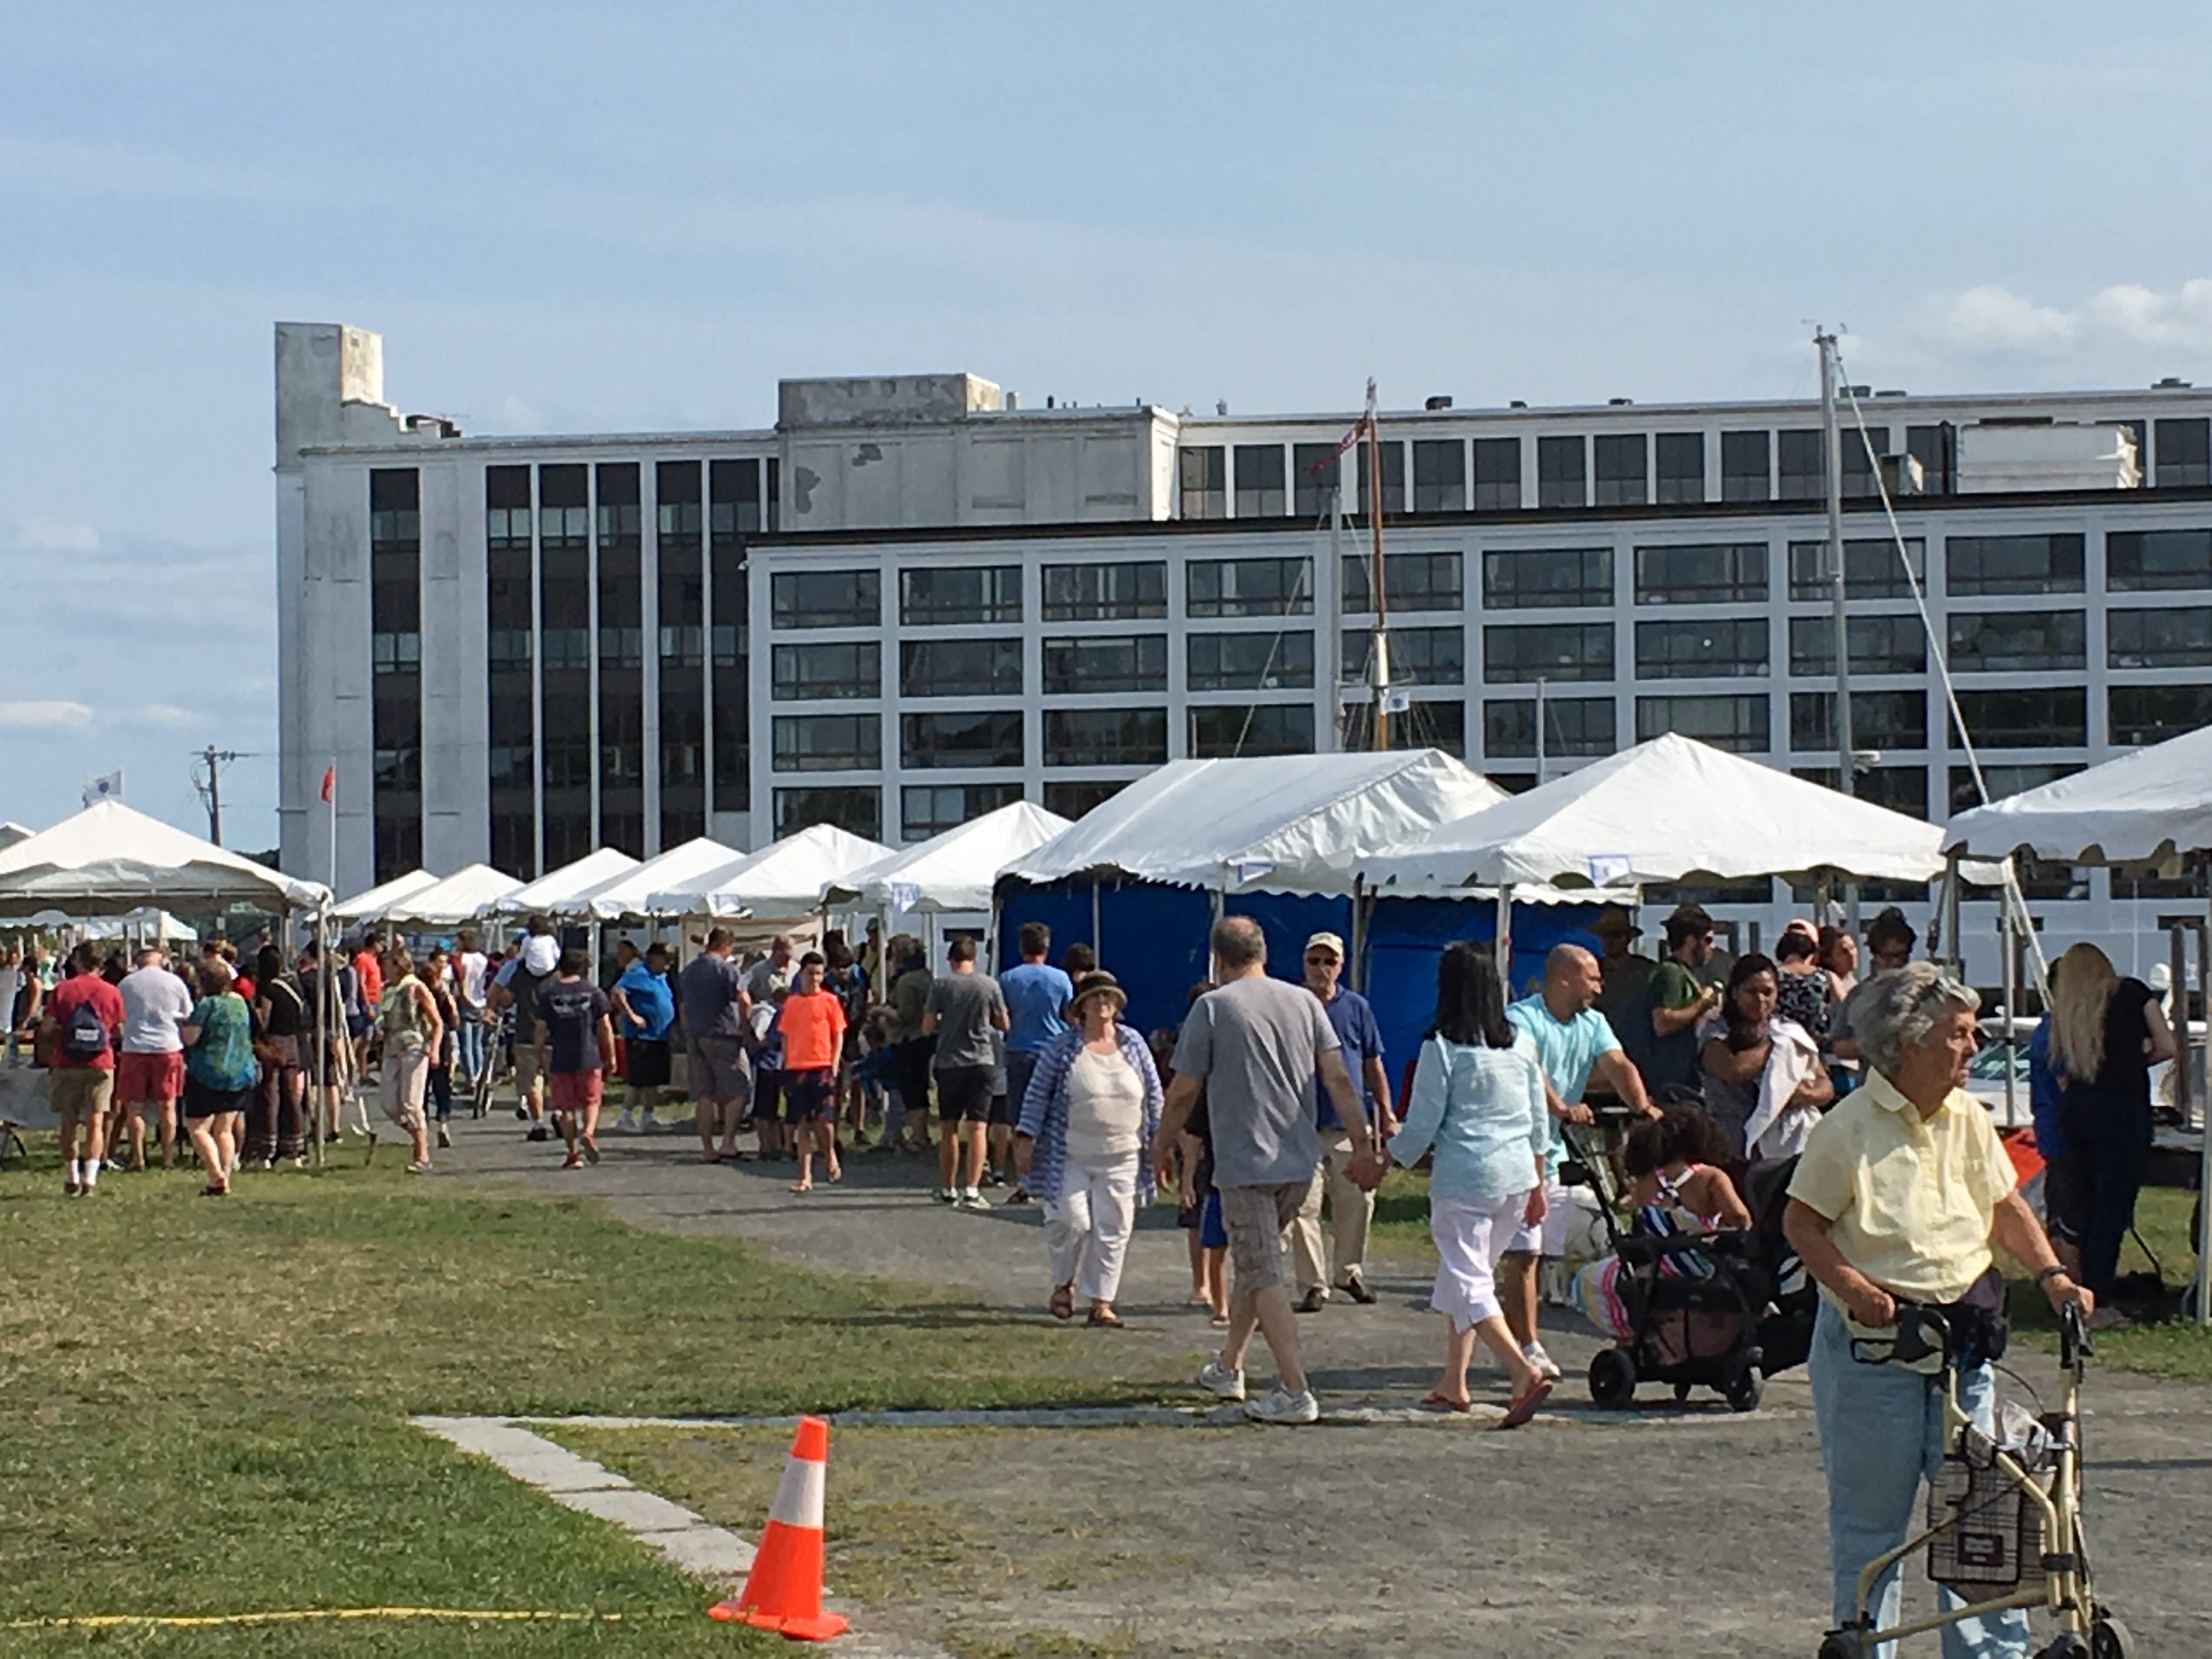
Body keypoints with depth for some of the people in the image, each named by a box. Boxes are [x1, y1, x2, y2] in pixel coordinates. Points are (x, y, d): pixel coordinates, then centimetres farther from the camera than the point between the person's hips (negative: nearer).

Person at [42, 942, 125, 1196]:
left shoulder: (61, 991, -3)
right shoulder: (112, 993, 0)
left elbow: (46, 1029, -4)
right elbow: (119, 1032, 6)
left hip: (67, 1065, 0)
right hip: (101, 1065, 0)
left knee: (69, 1123, 11)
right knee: (96, 1122, 1)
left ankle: (72, 1179, 13)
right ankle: (90, 1178, -10)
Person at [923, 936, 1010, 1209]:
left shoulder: (941, 986, -4)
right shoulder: (989, 985, -2)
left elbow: (927, 1028, -3)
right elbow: (1004, 1024, 5)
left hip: (948, 1064, 1)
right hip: (980, 1063, -1)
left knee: (949, 1129, 13)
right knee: (977, 1127, -2)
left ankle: (947, 1190, 21)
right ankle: (971, 1191, -12)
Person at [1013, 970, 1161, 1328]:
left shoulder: (1134, 1044, 8)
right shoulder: (1062, 1047, -1)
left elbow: (1154, 1095, 14)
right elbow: (1037, 1094, 1)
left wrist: (1157, 1141, 11)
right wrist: (1025, 1138, -5)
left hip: (1121, 1158, 3)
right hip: (1070, 1159, -3)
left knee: (1112, 1231, 1)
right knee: (1072, 1222, -7)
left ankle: (1101, 1302, 9)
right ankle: (1063, 1284, 20)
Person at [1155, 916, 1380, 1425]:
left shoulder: (1212, 1007, -6)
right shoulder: (1304, 1002, 7)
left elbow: (1184, 1093, -3)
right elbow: (1338, 1080, 4)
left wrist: (1161, 1150, 11)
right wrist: (1364, 1147, 8)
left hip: (1245, 1164, -6)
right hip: (1300, 1163, 6)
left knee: (1263, 1278, -5)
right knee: (1253, 1263, 21)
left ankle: (1295, 1392, -12)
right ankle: (1228, 1369, 32)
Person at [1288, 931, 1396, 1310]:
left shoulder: (1356, 1007, 9)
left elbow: (1373, 1066, 13)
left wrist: (1386, 1115, 9)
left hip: (1351, 1125, 2)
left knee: (1357, 1202, 5)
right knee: (1304, 1208, -4)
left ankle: (1350, 1272, 24)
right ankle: (1312, 1285, 3)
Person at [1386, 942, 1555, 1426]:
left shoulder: (1441, 1048, -10)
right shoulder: (1521, 1043, 7)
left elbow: (1422, 1126, -8)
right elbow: (1539, 1121, 12)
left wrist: (1384, 1161, 9)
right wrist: (1538, 1185, 21)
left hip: (1464, 1179, -6)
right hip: (1517, 1176, 7)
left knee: (1469, 1284, -5)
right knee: (1472, 1275, 19)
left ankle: (1525, 1372, -23)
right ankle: (1453, 1383, 23)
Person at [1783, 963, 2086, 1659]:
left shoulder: (1967, 1119, 6)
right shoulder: (1851, 1127, -11)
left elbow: (2007, 1207, 15)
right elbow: (1801, 1222, -8)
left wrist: (2051, 1275, 0)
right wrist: (1852, 1285, -22)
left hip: (1962, 1339, 5)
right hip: (1872, 1344, -5)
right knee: (1871, 1521, 5)